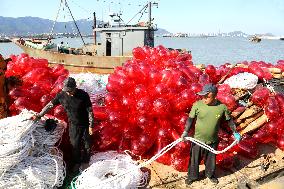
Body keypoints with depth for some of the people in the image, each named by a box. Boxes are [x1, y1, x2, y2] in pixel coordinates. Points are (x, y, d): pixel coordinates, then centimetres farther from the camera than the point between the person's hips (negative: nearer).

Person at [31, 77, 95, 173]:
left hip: (85, 124, -2)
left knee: (87, 143, 11)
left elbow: (90, 111, -15)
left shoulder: (83, 95, -22)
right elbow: (50, 105, -1)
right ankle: (76, 163, 31)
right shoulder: (62, 95, -13)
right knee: (75, 144, 8)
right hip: (73, 124, 2)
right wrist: (39, 115, 4)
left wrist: (91, 125, -13)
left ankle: (85, 161, 35)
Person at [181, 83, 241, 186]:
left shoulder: (222, 107, -15)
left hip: (213, 141, 1)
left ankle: (210, 174, 52)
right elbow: (190, 119, -8)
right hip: (198, 139, -1)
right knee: (194, 159, 17)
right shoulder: (197, 105, -18)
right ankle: (192, 176, 43)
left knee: (211, 160, 23)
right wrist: (186, 131, -17)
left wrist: (235, 132, 3)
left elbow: (229, 120, 1)